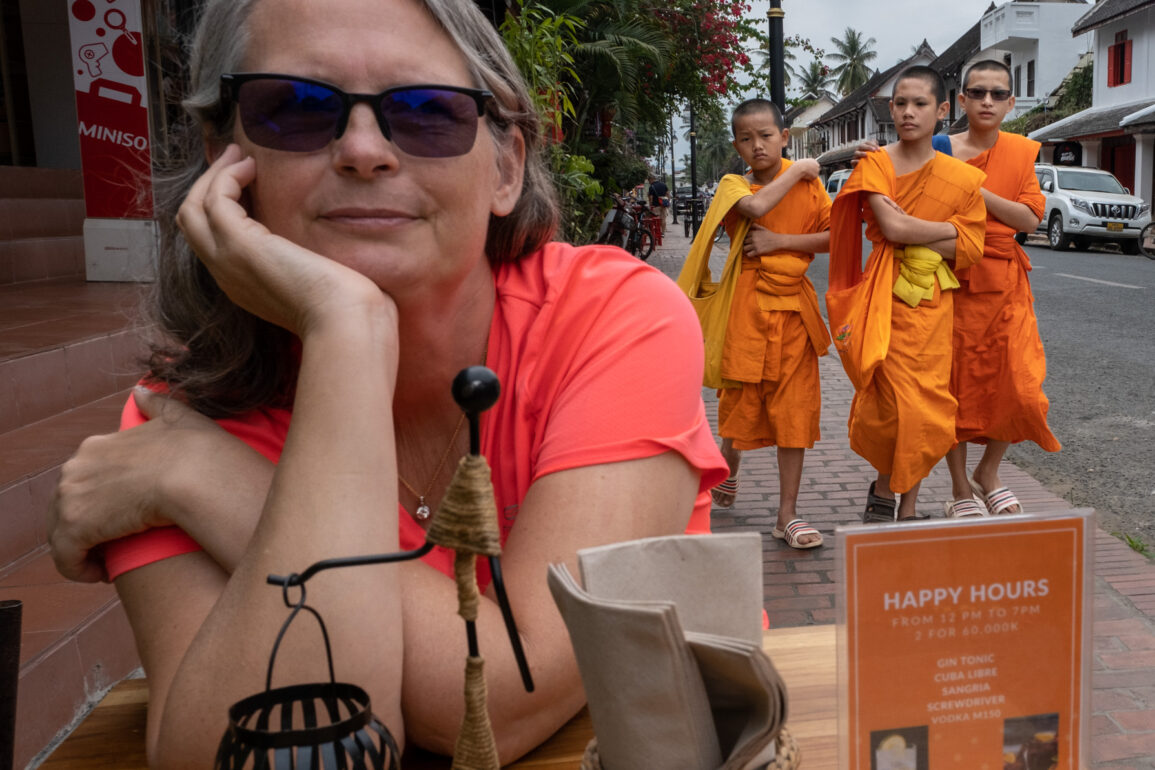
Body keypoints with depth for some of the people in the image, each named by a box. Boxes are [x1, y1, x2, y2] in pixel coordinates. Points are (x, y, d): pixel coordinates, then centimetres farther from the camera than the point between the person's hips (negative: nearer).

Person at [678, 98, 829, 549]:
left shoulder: (807, 183, 8)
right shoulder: (732, 185, 1)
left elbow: (836, 236, -1)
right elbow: (756, 206, -22)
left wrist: (779, 241, -11)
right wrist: (797, 171, -8)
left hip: (794, 306, 2)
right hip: (747, 306, -1)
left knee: (794, 409, -1)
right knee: (741, 400, 6)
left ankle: (787, 516, 6)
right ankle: (728, 464, 40)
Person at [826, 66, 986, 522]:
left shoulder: (962, 177, 6)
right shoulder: (875, 164, 1)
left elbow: (968, 250, 0)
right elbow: (891, 227, -13)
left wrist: (911, 236, -9)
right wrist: (948, 230, -4)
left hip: (932, 302, 2)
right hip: (885, 297, -2)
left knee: (925, 408, 1)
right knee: (889, 403, -5)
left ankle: (908, 505, 16)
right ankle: (885, 486, 21)